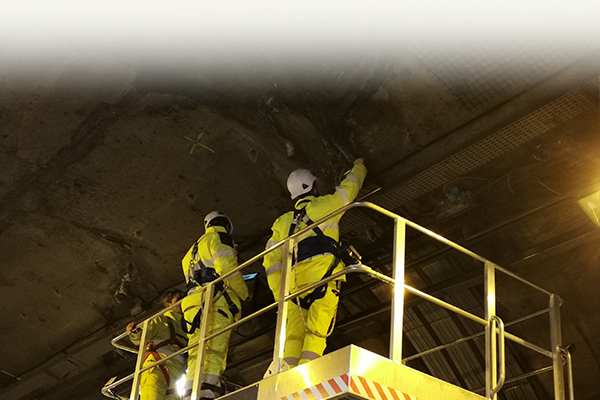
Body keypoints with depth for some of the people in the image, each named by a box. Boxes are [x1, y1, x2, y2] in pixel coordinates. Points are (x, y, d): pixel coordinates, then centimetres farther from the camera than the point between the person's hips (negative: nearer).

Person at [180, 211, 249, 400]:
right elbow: (227, 268, -6)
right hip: (216, 299, -8)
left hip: (194, 302, 8)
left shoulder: (194, 249, 35)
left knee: (197, 352, -2)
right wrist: (245, 294, 4)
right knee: (215, 349, -22)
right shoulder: (219, 238, 8)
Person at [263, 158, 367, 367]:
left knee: (293, 336, -4)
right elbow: (349, 186, 33)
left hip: (294, 281, 4)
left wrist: (279, 294, 18)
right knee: (316, 334, -14)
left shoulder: (283, 221, 28)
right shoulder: (324, 205, 17)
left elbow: (271, 260, 21)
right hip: (322, 271, -4)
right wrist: (359, 167, 53)